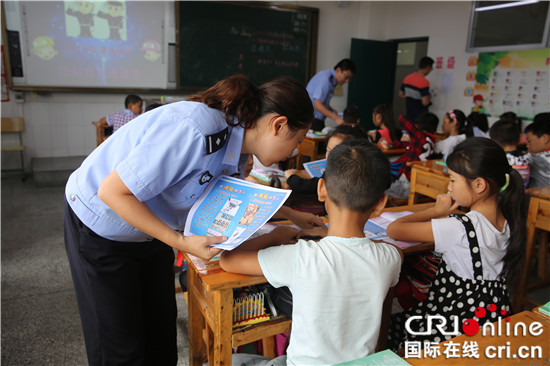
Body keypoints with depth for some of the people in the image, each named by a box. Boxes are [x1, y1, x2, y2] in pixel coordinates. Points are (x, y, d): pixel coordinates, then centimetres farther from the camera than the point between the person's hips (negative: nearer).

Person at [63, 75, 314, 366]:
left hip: (150, 226, 7)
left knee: (162, 332, 14)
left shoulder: (236, 141, -7)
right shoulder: (197, 129, -36)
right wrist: (179, 241, -29)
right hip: (101, 228, -7)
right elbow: (112, 191, -31)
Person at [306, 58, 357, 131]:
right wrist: (336, 118, -27)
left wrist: (332, 111, 5)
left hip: (318, 120, 9)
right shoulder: (325, 78, -16)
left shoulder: (332, 79, 13)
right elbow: (317, 105, -24)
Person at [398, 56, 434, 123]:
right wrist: (429, 98, -3)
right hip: (420, 117, -7)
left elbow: (400, 94, 13)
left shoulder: (407, 78, 2)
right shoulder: (424, 82, -20)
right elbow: (425, 102, -23)